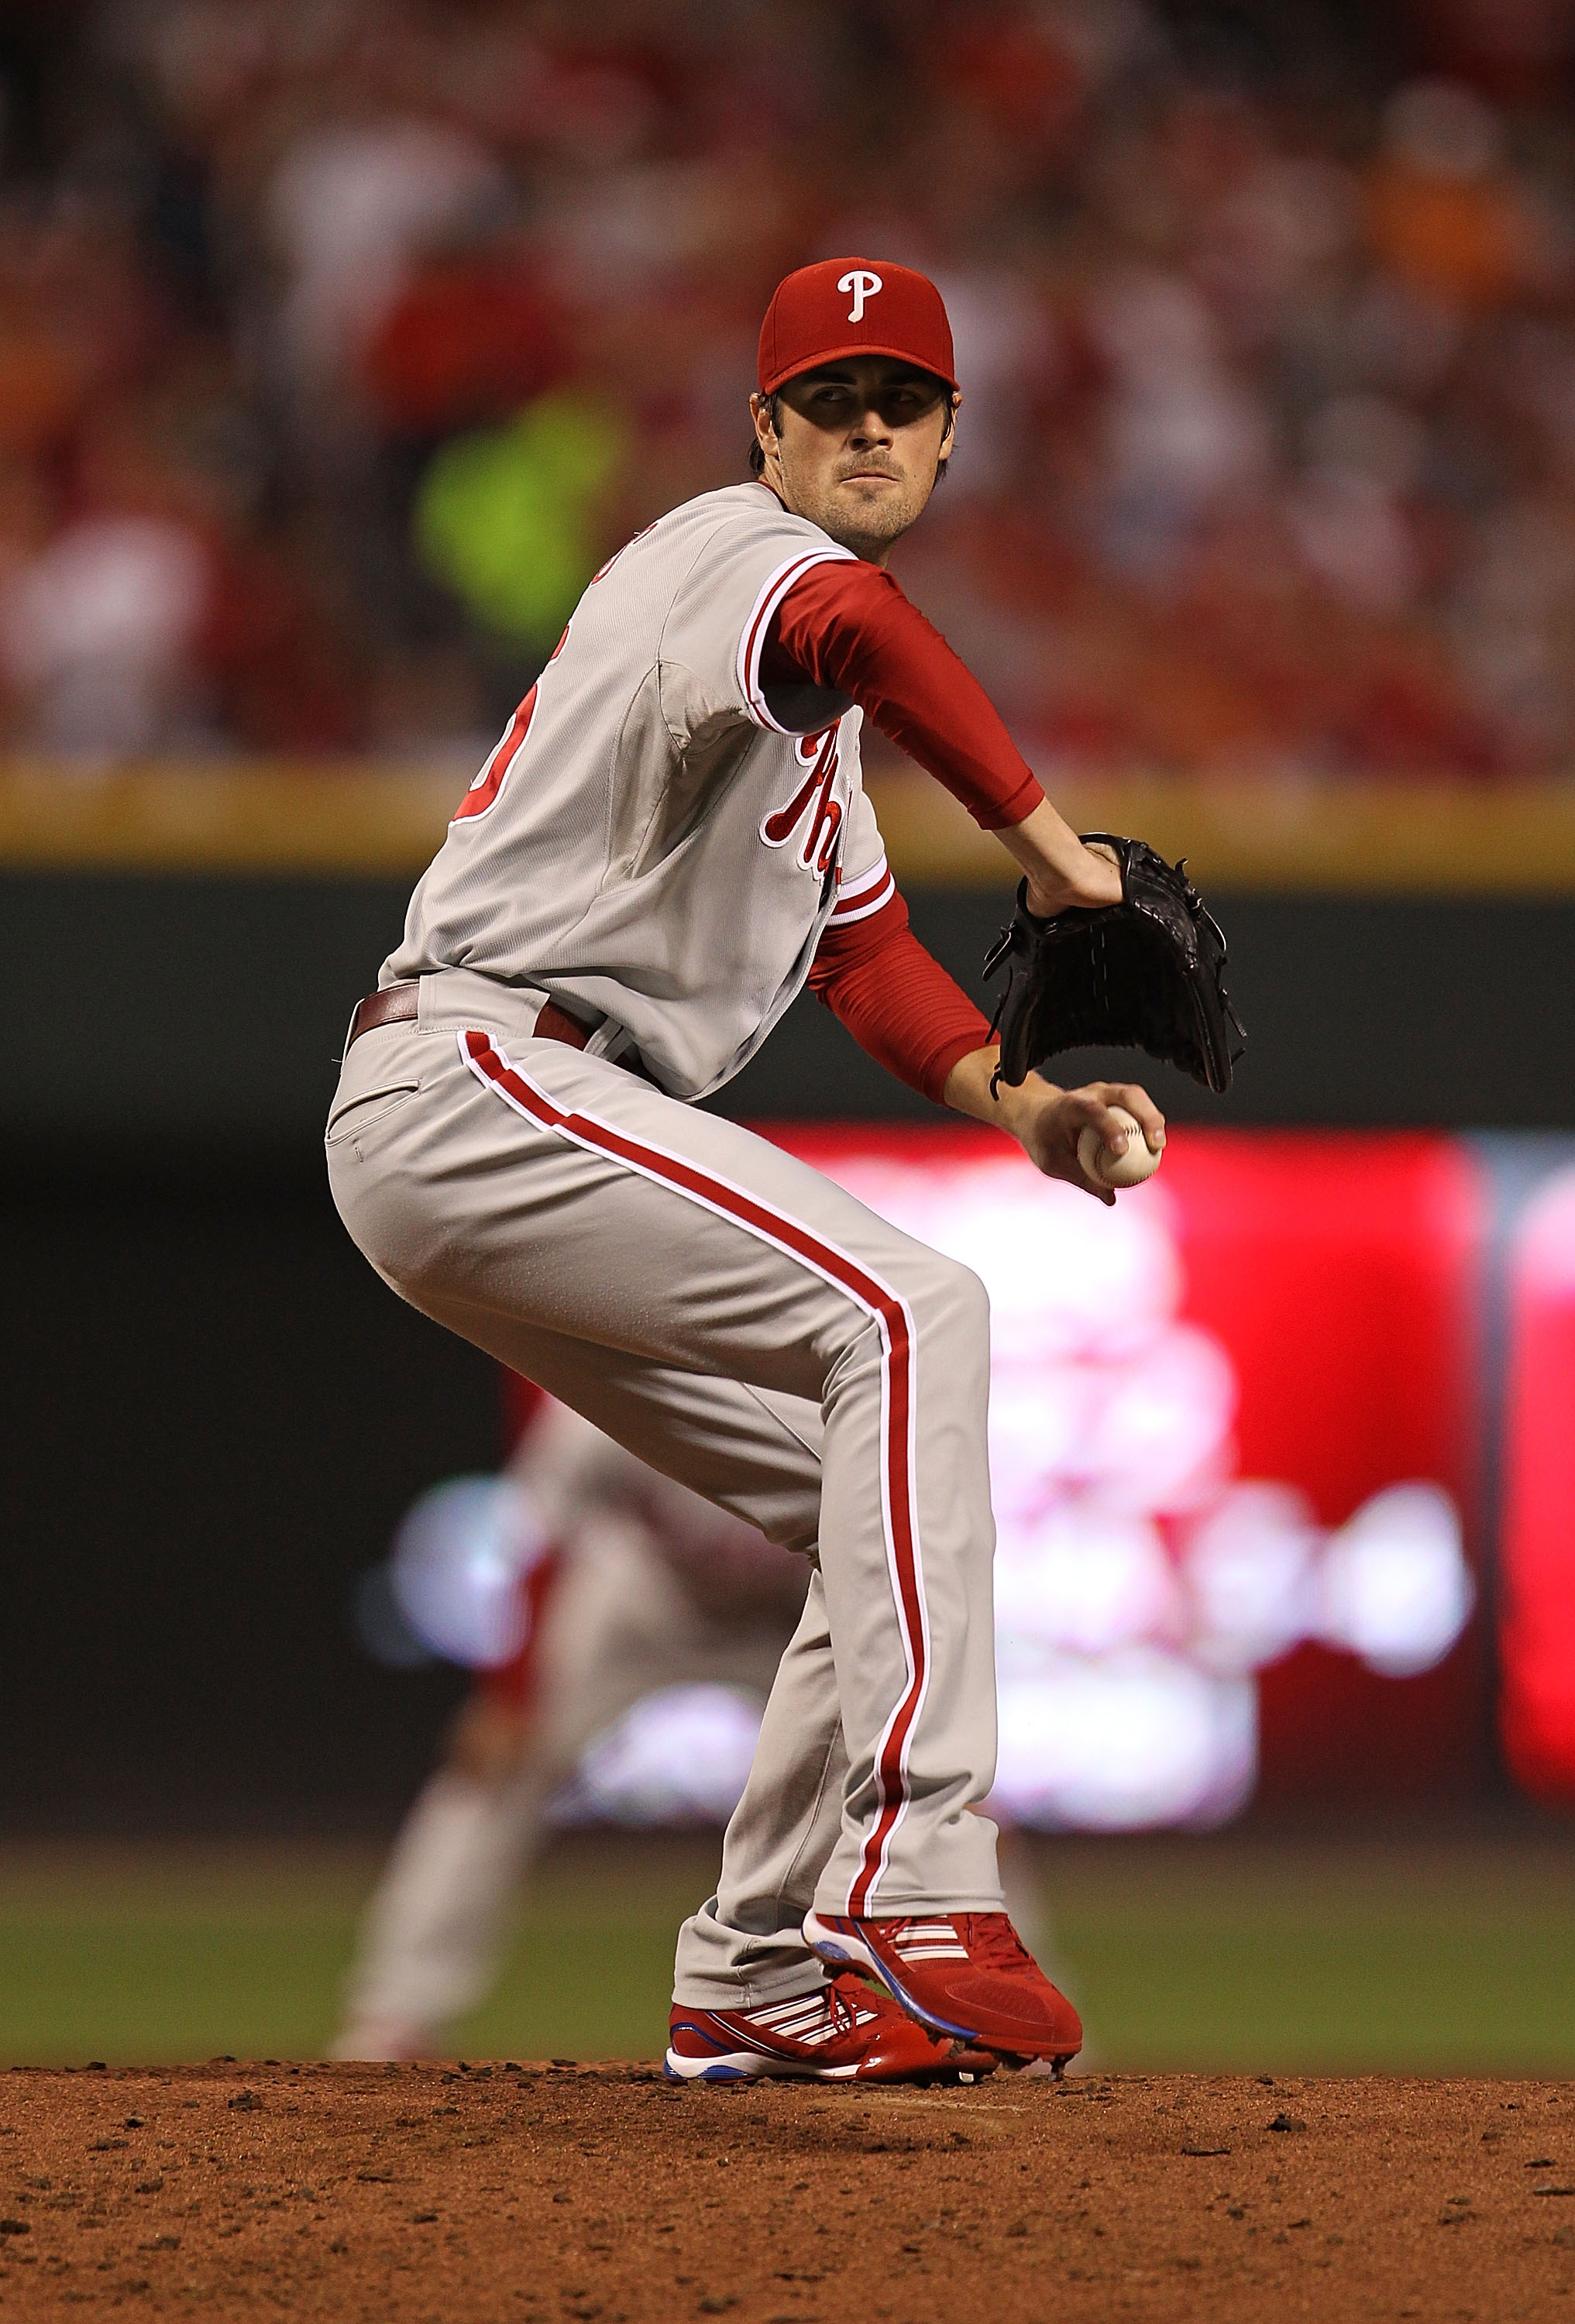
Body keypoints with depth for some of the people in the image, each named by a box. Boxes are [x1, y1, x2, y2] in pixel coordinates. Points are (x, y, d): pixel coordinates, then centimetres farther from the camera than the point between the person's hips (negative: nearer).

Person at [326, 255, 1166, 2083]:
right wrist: (1050, 847, -30)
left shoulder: (809, 696, 25)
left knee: (897, 1506, 8)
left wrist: (1026, 1106, 7)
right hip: (477, 1084, -11)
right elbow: (856, 619, -34)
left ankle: (757, 1979, 11)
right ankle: (910, 1885, -32)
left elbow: (866, 948, 24)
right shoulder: (739, 549, -8)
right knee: (912, 1315, -24)